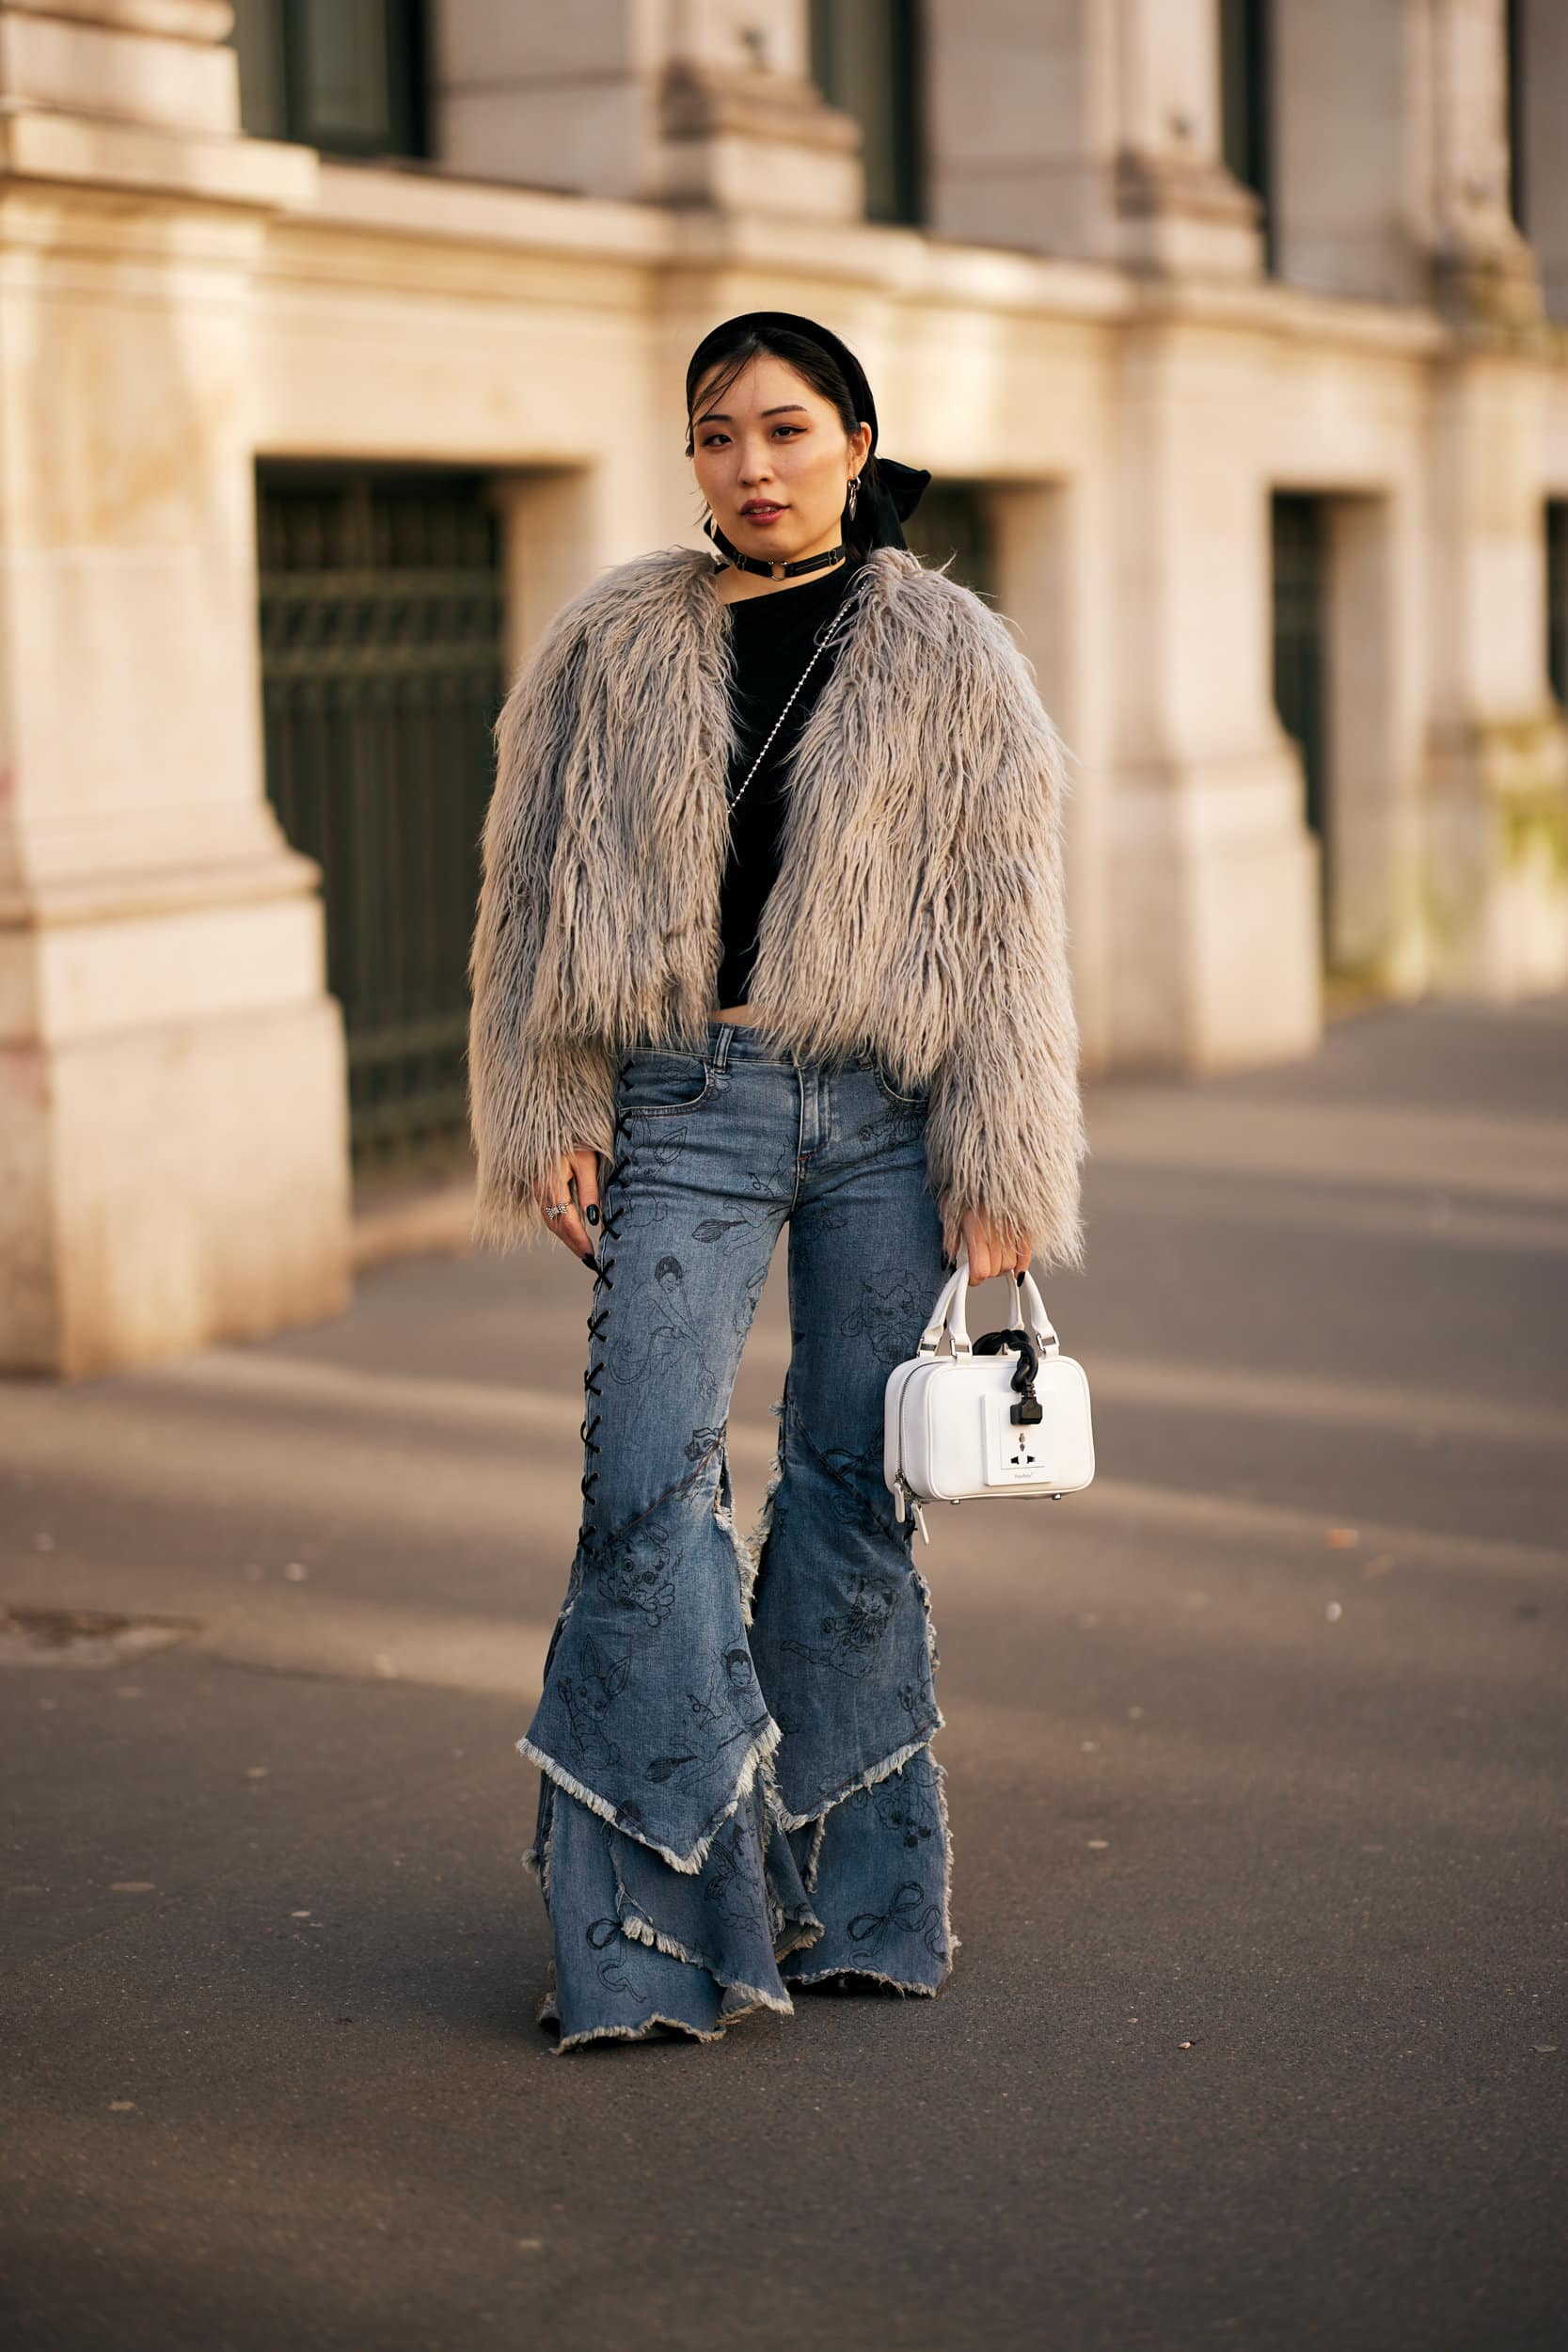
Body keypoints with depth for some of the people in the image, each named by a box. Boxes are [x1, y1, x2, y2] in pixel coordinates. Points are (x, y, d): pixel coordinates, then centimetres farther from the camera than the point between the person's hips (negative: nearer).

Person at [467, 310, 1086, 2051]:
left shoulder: (949, 662, 5)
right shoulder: (610, 649, 8)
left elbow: (1007, 928, 4)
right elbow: (530, 897, 10)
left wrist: (999, 1170, -2)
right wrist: (547, 1121, 2)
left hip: (883, 1115, 0)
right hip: (685, 1106, 0)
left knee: (856, 1494, 5)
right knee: (646, 1483, -11)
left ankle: (837, 1896, 18)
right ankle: (671, 1910, -3)